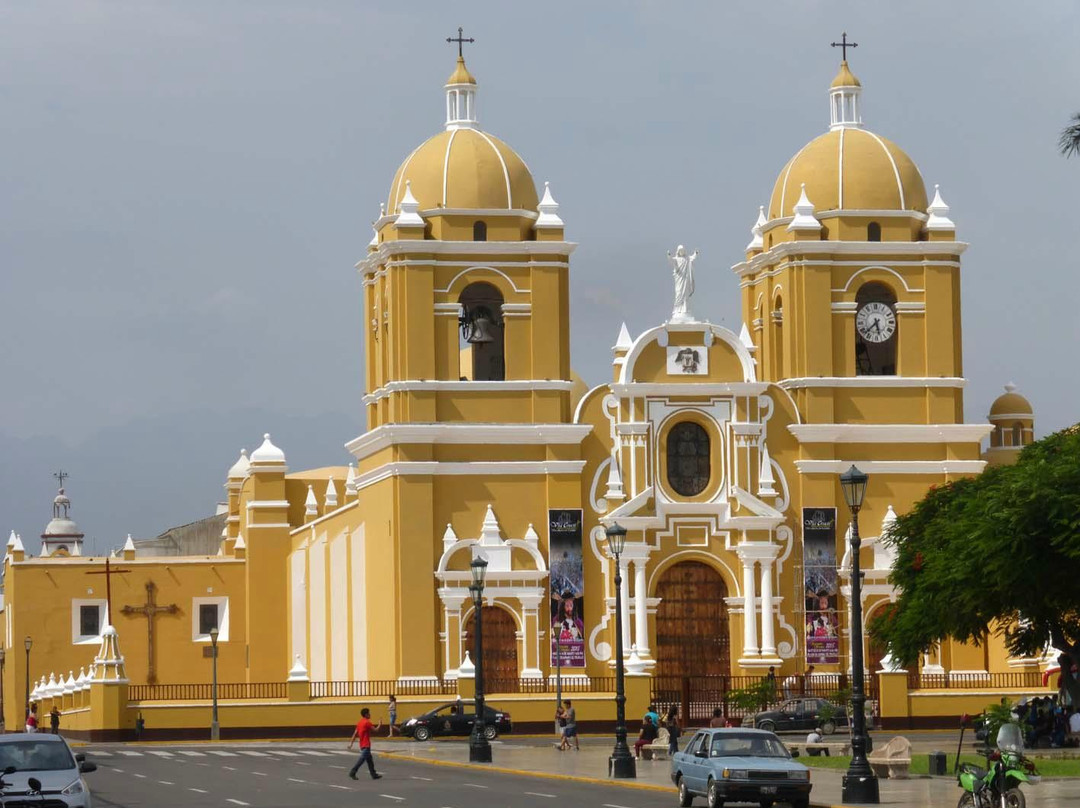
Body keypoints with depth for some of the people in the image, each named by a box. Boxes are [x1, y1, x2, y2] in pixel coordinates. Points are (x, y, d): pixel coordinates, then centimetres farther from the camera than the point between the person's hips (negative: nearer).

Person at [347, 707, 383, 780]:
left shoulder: (359, 722, 10)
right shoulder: (367, 722, -14)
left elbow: (355, 734, 10)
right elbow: (376, 730, -11)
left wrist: (351, 743, 11)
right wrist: (380, 725, 7)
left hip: (362, 744, 9)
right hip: (366, 745, -9)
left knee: (369, 760, 14)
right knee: (362, 758, -9)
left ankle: (374, 774, 19)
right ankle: (352, 772, -14)